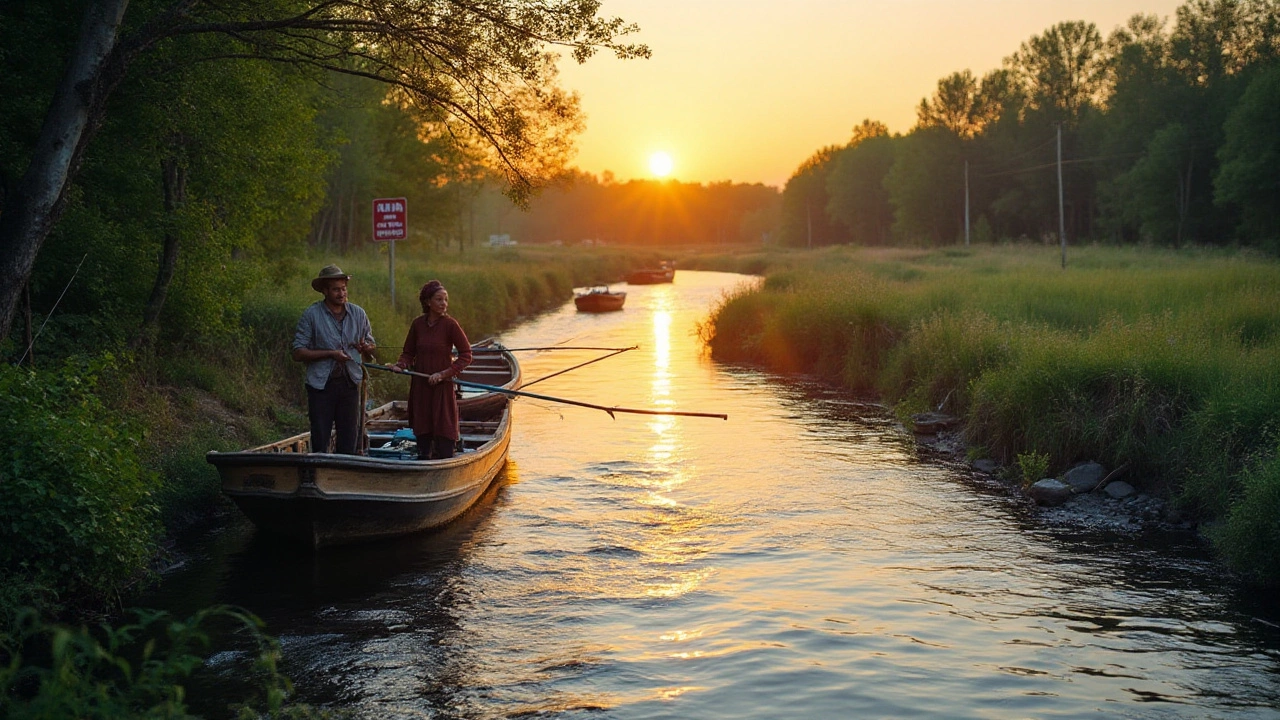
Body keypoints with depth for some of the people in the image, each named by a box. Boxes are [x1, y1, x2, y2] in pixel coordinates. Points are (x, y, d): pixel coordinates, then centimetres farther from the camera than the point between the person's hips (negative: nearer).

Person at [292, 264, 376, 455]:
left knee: (349, 441, 5)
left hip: (349, 383, 3)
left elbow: (371, 345, 16)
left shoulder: (358, 314, 8)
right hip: (321, 384, -3)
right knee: (320, 441, 1)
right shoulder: (311, 314, -3)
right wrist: (330, 354, -17)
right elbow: (298, 353, -7)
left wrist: (366, 348, -9)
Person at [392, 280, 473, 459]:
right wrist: (400, 365, -9)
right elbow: (408, 353, 11)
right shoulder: (418, 323, 2)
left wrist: (444, 374, -15)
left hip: (442, 387, -4)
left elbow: (466, 355, -7)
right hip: (420, 387, 4)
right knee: (422, 432, 12)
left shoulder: (450, 325, -9)